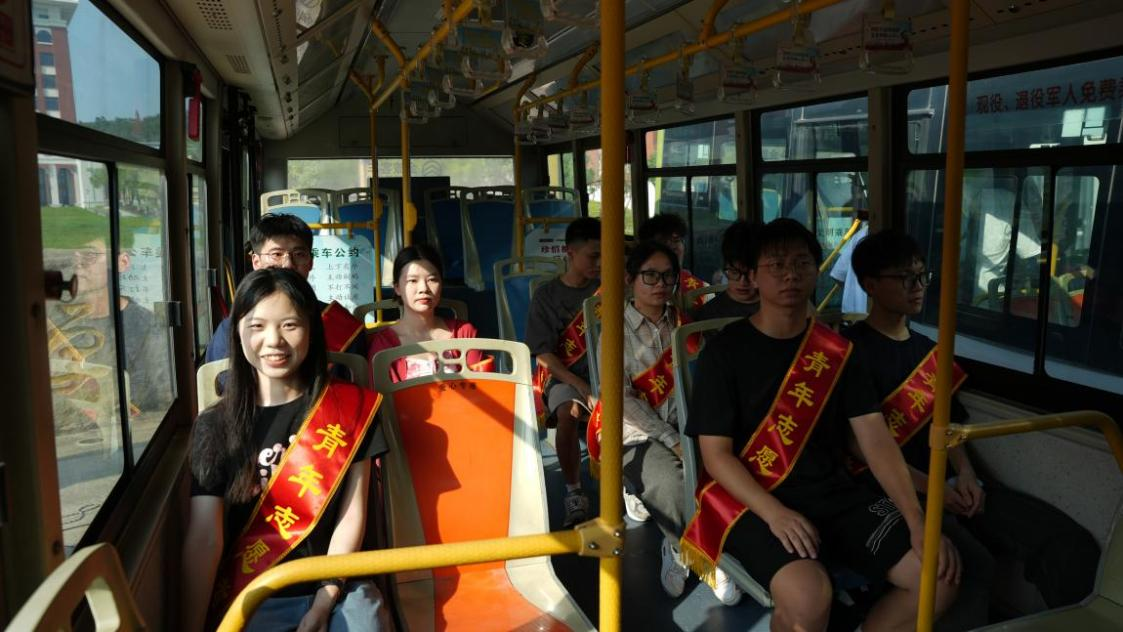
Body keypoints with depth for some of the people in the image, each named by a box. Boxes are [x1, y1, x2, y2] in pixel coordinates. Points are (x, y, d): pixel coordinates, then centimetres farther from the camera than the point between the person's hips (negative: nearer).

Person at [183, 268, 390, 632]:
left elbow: (351, 516, -2)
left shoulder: (349, 408, 0)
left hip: (338, 590, 0)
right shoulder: (214, 426, 1)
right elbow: (203, 538, -6)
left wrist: (324, 602, -9)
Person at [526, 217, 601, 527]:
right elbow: (544, 354, -4)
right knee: (568, 413, -34)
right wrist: (580, 386, -16)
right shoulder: (546, 296, 1)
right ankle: (573, 493, -15)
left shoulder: (606, 289, 9)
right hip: (563, 375, -2)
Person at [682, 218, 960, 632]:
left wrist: (917, 520, -11)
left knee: (939, 572, -11)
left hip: (833, 494, 5)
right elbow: (716, 454, -8)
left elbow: (876, 440, 2)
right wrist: (774, 512, -24)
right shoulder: (724, 351, -5)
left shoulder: (837, 350, 8)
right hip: (752, 500, -5)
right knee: (809, 596, -33)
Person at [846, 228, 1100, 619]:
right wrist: (928, 486, -16)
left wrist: (964, 472, -2)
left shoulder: (927, 349, 19)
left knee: (1072, 545, -10)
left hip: (948, 482, 7)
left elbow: (947, 423, 18)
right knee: (970, 564, -33)